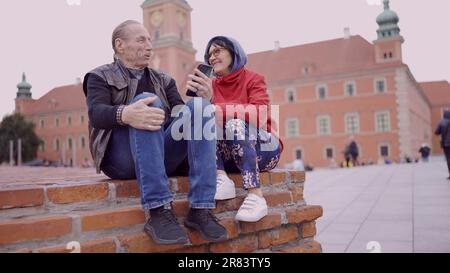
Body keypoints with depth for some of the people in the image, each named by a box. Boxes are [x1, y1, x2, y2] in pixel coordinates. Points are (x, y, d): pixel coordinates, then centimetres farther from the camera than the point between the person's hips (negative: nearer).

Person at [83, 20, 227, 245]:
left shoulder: (163, 80, 25)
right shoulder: (100, 77, 11)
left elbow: (181, 112, 10)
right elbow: (96, 113, -10)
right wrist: (125, 114, -34)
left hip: (162, 155, 4)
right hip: (122, 158, -3)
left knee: (200, 105, -18)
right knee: (148, 100, -28)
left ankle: (200, 209, -28)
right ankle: (159, 212, -38)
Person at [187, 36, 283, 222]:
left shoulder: (253, 79, -2)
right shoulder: (212, 85, 9)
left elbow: (261, 115, -21)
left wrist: (218, 110, -32)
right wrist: (199, 98, -27)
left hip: (264, 149, -3)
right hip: (231, 156, 3)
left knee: (235, 123, -32)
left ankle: (256, 196, -36)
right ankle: (221, 177, -32)